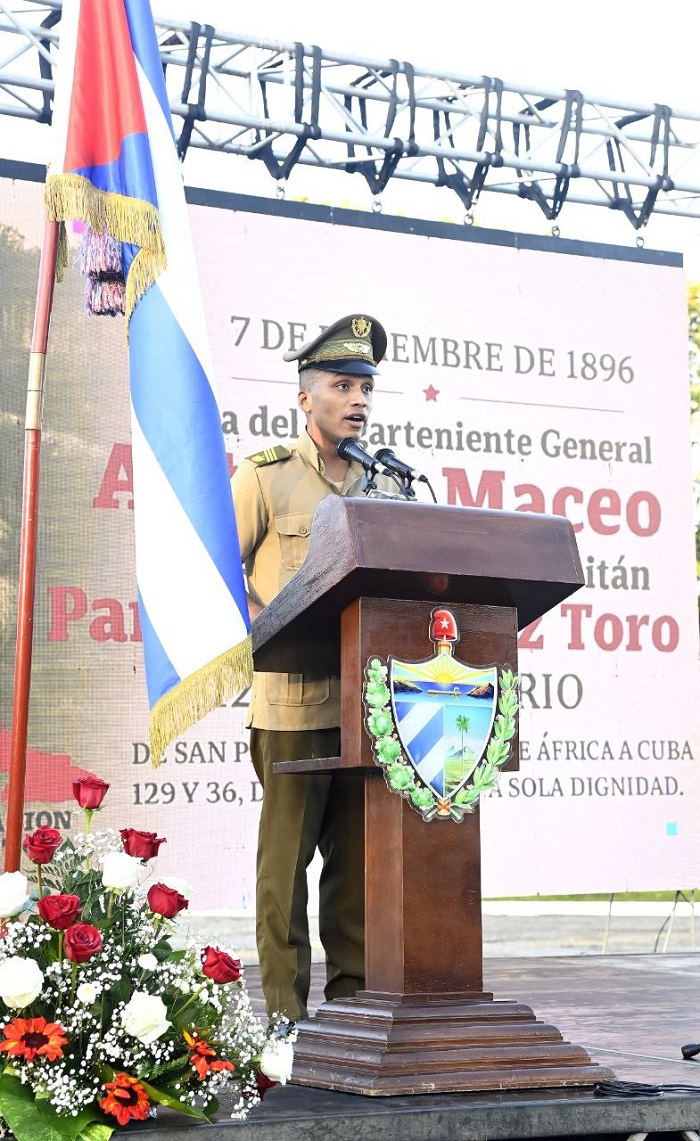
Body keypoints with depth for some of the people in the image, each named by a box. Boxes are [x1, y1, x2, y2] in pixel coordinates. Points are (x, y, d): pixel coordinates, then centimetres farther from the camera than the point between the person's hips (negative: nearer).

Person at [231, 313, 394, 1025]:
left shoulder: (385, 485, 16)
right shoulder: (264, 475, 3)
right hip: (293, 698, -4)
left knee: (359, 854, 8)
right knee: (287, 853, -1)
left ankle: (354, 1000, 17)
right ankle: (285, 1010, 6)